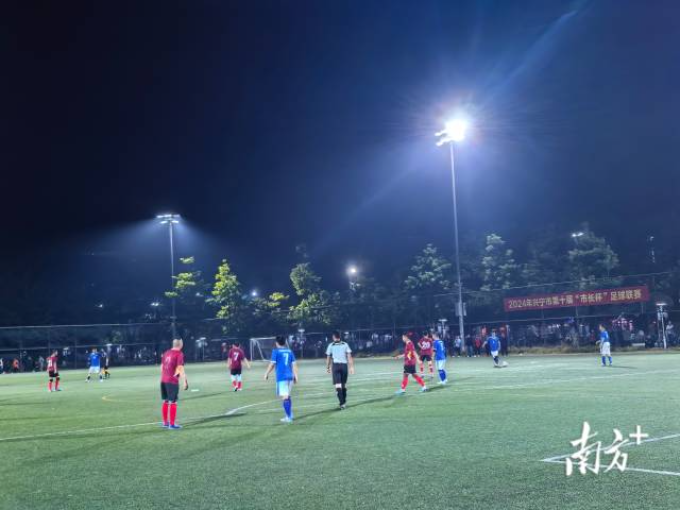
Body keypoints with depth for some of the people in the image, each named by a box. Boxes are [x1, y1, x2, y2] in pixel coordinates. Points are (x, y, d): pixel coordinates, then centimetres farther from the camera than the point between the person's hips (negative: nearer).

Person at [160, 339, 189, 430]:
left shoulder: (166, 353, 12)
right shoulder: (179, 354, -9)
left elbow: (162, 367, 17)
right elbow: (181, 369, -16)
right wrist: (185, 381, -16)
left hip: (163, 380, 7)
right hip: (172, 381, -7)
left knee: (165, 401, 15)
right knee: (173, 402, -1)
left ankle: (165, 423, 22)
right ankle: (172, 424, 1)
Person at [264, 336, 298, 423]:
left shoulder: (276, 351, -2)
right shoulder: (289, 351, 12)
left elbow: (272, 364, -5)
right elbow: (294, 364, 11)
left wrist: (266, 374, 6)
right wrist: (295, 376, 15)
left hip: (281, 377, -6)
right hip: (290, 376, 6)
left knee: (284, 397, -6)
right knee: (287, 396, 18)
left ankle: (288, 417, -9)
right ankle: (290, 415, 22)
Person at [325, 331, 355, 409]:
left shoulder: (331, 345, 4)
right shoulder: (345, 344, 6)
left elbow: (328, 358, 6)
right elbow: (349, 357, 1)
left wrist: (327, 367, 18)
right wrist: (351, 367, 3)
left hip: (335, 365, -2)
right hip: (344, 365, 2)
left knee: (338, 385, -6)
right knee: (344, 384, 16)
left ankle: (342, 403, -17)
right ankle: (344, 401, 27)